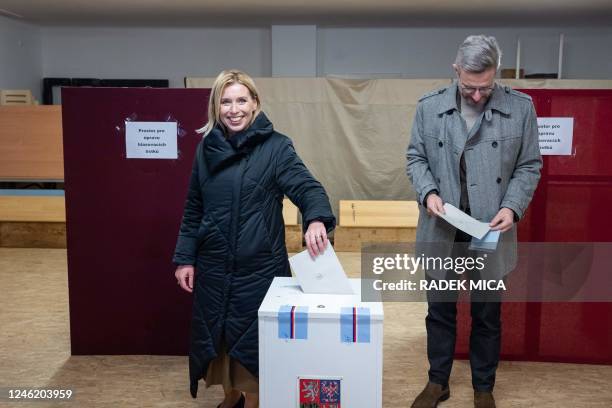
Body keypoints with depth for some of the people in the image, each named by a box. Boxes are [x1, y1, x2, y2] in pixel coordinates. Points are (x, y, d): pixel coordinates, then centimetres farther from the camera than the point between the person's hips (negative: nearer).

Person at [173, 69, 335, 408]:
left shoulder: (275, 146, -7)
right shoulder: (207, 148, 5)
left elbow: (306, 187, -19)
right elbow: (193, 209, 10)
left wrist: (317, 218, -41)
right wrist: (184, 258, 6)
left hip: (259, 267, -4)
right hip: (213, 267, 4)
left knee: (253, 339, 5)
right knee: (217, 336, 14)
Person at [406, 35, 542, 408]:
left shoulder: (521, 107, -4)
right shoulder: (429, 106, -2)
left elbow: (529, 165, 1)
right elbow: (416, 157, 5)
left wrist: (513, 206, -14)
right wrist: (428, 192, -14)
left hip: (491, 231, -1)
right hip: (442, 231, 1)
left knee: (488, 314, 13)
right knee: (440, 309, 14)